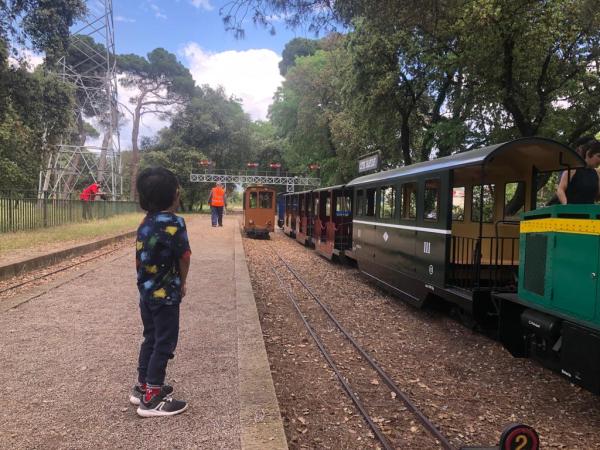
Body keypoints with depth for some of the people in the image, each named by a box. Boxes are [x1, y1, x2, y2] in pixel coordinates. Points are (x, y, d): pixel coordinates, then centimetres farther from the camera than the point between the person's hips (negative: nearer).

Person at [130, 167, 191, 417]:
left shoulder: (145, 224, 6)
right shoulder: (174, 223, -18)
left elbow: (140, 258, 7)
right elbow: (184, 258, -15)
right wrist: (182, 284, 2)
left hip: (147, 292, 8)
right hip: (166, 293, -8)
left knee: (151, 339, 19)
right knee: (164, 344, 2)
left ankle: (143, 386, 31)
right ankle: (152, 399, 9)